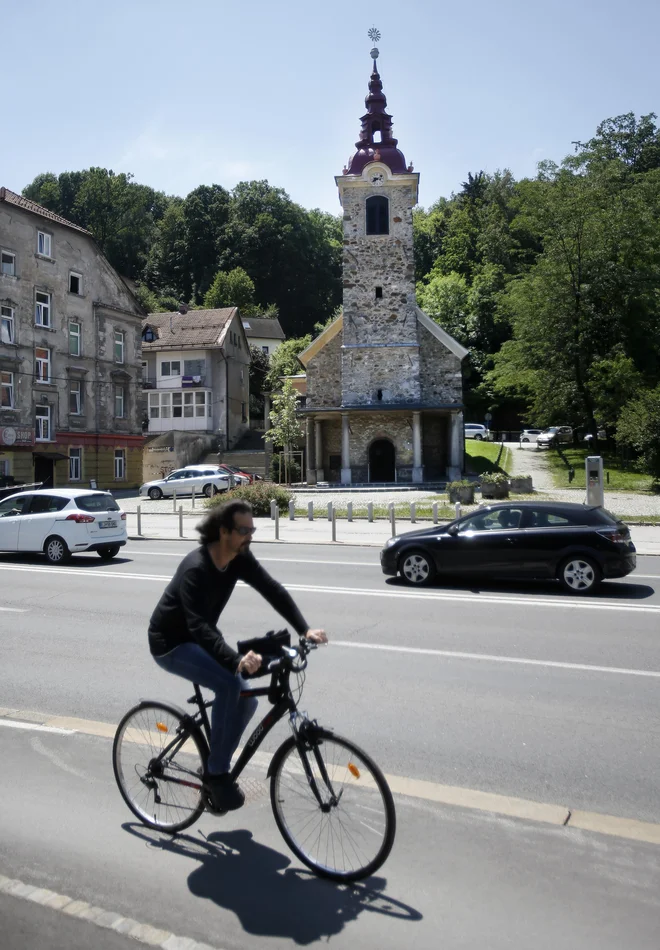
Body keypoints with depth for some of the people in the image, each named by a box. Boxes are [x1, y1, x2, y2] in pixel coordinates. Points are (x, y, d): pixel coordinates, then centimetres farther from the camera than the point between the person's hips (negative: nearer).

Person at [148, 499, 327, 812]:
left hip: (200, 639, 8)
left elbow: (273, 590, -13)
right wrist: (237, 660, -54)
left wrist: (305, 629, -26)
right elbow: (199, 627, -41)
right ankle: (216, 772, -13)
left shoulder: (240, 558, -9)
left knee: (246, 700, -1)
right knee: (229, 684, -29)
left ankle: (216, 768, 19)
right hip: (170, 644, -8)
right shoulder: (195, 569, -31)